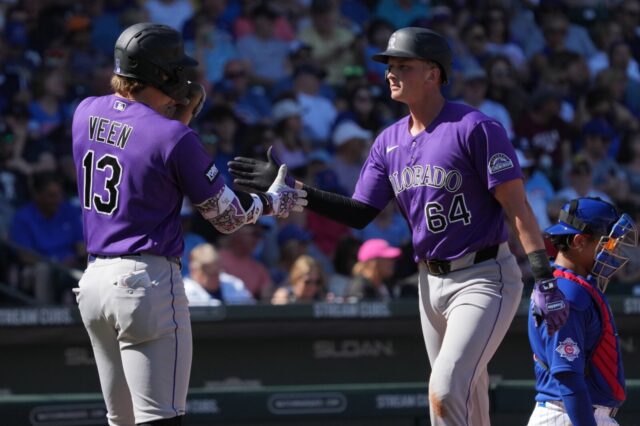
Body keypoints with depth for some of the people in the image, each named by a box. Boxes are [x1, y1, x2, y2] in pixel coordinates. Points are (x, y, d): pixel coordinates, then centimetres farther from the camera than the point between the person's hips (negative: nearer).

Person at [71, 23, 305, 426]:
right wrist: (273, 201, 16)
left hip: (92, 281, 7)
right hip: (148, 282, -7)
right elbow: (228, 216, -2)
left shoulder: (86, 114, 6)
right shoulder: (174, 137, -12)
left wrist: (177, 117, 16)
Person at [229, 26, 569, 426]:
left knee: (445, 392, -19)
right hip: (431, 282, 8)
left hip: (484, 280, -7)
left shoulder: (475, 128, -14)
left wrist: (545, 281, -23)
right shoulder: (390, 142, 8)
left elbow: (517, 207, -17)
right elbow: (359, 213, 8)